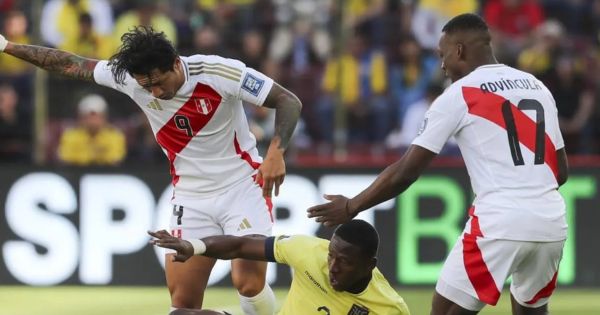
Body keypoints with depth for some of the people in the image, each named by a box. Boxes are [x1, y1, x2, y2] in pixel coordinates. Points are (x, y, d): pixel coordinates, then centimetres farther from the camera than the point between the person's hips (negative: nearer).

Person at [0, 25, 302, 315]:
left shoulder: (219, 71, -21)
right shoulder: (129, 77, -10)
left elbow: (289, 101, -17)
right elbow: (71, 64, 2)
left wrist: (275, 151, -33)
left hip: (242, 187, -4)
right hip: (191, 198, 4)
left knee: (248, 284, -20)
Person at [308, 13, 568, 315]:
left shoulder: (458, 95, 0)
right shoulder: (538, 87, 16)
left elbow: (407, 171, 1)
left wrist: (352, 207, 11)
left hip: (500, 223, -6)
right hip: (552, 223, 6)